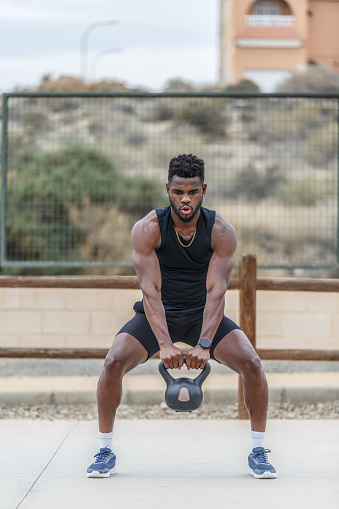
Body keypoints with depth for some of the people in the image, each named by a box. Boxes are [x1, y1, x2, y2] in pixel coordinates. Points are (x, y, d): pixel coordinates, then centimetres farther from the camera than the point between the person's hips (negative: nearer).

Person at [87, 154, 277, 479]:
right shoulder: (147, 229, -19)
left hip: (202, 314, 1)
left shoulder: (221, 232, -16)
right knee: (114, 362, -23)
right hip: (157, 313, -1)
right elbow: (150, 289, -24)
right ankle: (105, 451, -6)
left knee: (251, 364, -19)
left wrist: (204, 344, -34)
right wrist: (164, 344, -36)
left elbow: (216, 290, -22)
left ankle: (258, 452, -2)